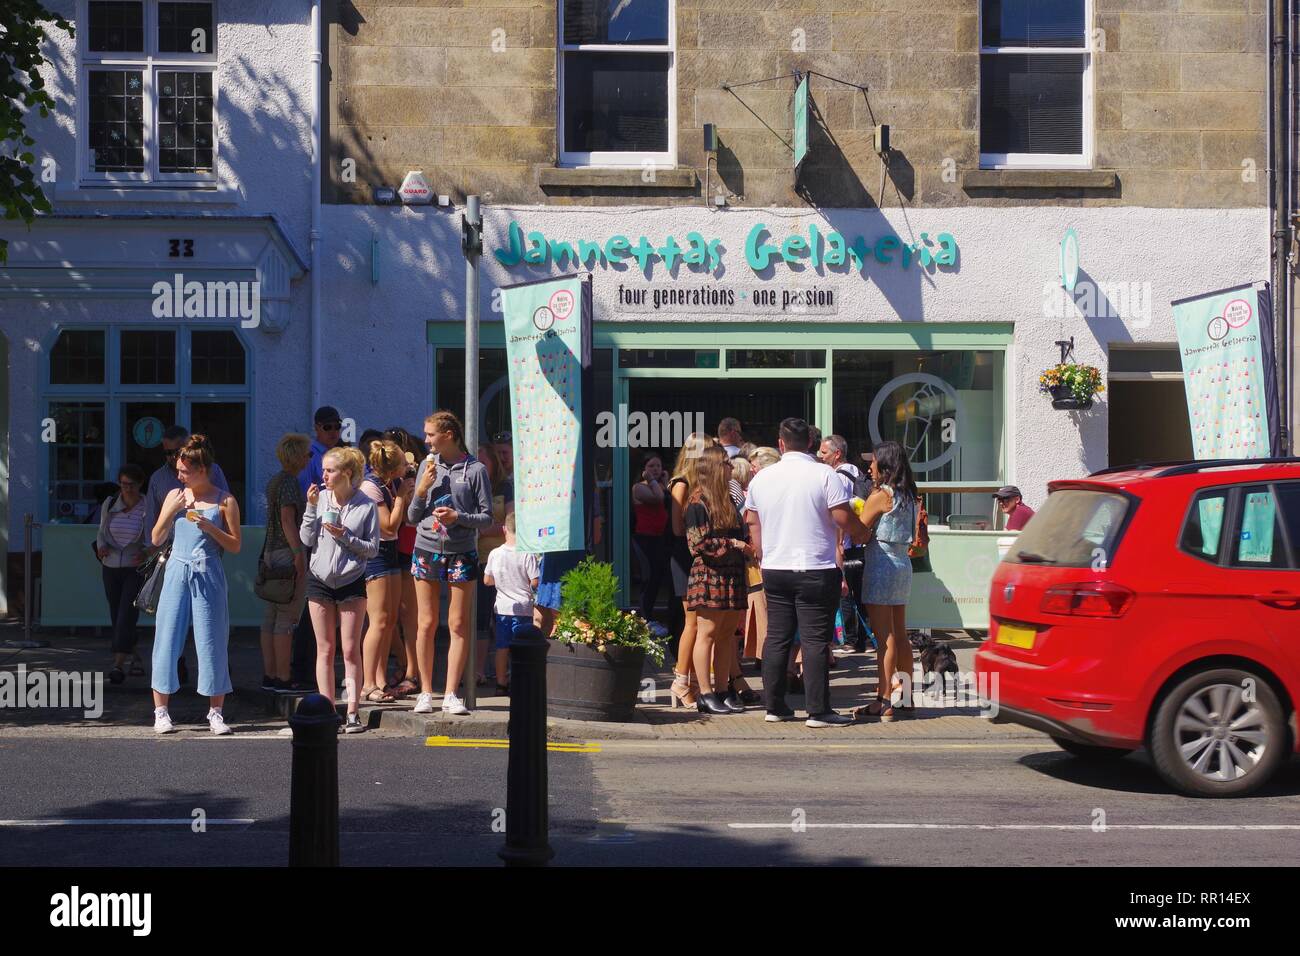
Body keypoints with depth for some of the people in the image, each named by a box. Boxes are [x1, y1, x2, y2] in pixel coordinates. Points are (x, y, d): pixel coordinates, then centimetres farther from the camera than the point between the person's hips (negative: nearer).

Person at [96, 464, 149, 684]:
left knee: (126, 616, -14)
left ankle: (118, 665, -18)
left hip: (136, 568, -4)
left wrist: (145, 553, -25)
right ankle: (136, 659, 27)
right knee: (116, 617, 10)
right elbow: (102, 532, 11)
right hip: (111, 567, 4)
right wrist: (101, 546, -10)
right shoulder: (109, 504, 2)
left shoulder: (148, 507, -8)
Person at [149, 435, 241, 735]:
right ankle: (161, 711, 8)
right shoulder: (174, 496, 9)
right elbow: (157, 539, 8)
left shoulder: (225, 501, 0)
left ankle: (215, 713, 8)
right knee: (167, 639, 0)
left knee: (212, 642, -1)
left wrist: (209, 527, -14)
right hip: (177, 572, 2)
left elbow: (235, 546, -1)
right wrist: (173, 510, -4)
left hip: (208, 575, -2)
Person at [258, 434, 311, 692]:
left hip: (272, 552, 10)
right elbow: (288, 520, -19)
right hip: (288, 553, -10)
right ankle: (282, 678, -7)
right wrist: (298, 553, -21)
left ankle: (269, 676, 14)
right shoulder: (290, 482, -12)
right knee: (287, 619, -7)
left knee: (271, 618, 10)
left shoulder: (274, 482, 17)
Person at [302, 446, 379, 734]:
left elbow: (372, 549, -5)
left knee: (350, 650, 1)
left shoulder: (365, 505, -7)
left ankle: (352, 713, 4)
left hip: (351, 582, -2)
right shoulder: (320, 498, 0)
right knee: (325, 650, 7)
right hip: (320, 580, 2)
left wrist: (345, 536, -18)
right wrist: (311, 508, -11)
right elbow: (307, 539, -1)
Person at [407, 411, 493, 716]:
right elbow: (412, 517, 12)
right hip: (426, 551, 3)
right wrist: (422, 490, -4)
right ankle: (426, 692, 11)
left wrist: (459, 516, -16)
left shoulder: (475, 470, -1)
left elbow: (487, 518, -1)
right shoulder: (427, 466, 9)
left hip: (461, 553, -3)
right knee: (427, 623, 4)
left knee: (459, 625, -1)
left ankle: (451, 694, 4)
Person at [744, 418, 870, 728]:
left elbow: (752, 522, 13)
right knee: (815, 641, -2)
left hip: (774, 570, 5)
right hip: (815, 571, -5)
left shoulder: (761, 478, 6)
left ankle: (774, 706, 14)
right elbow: (844, 518, -11)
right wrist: (862, 533, 9)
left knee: (776, 638, 10)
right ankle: (818, 711, -2)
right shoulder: (824, 475, -9)